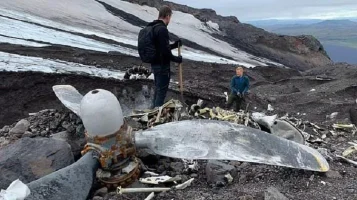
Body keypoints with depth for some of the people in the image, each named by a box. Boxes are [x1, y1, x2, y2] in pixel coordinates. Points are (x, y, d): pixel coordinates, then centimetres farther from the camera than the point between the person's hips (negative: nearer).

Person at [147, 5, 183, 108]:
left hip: (155, 64, 10)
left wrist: (175, 45, 16)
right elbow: (165, 51, -24)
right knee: (162, 91, -1)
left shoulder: (153, 28, 12)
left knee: (158, 90, 20)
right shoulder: (162, 29, -19)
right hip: (162, 65, -10)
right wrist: (176, 59, -9)